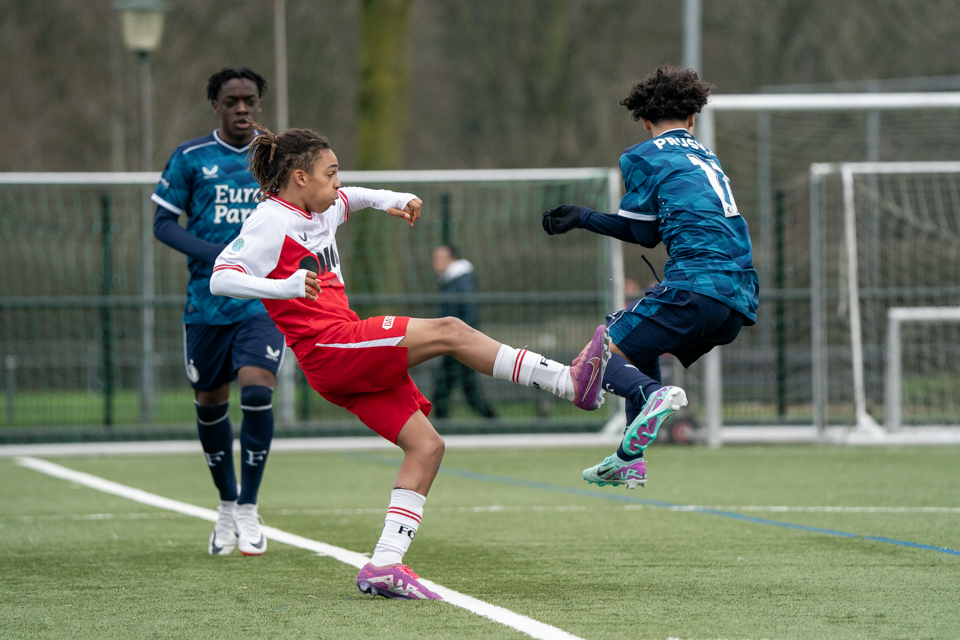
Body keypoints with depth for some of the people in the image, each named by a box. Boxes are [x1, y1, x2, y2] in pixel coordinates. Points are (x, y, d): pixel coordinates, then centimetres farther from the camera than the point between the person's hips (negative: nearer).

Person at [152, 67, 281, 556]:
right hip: (206, 302, 1)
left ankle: (248, 508, -6)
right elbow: (163, 223, 2)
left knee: (257, 390, -18)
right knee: (210, 403, 8)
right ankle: (227, 504, 30)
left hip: (264, 300, -1)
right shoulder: (190, 158, 1)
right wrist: (212, 253, -14)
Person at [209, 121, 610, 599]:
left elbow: (348, 200, 42)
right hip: (329, 348, -10)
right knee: (448, 331, -17)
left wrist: (389, 199, 21)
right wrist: (285, 287, -35)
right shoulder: (271, 222, -9)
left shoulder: (317, 210, 17)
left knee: (425, 445, 2)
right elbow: (221, 278, -21)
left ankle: (384, 565, -1)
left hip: (354, 359, 10)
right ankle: (571, 381, -16)